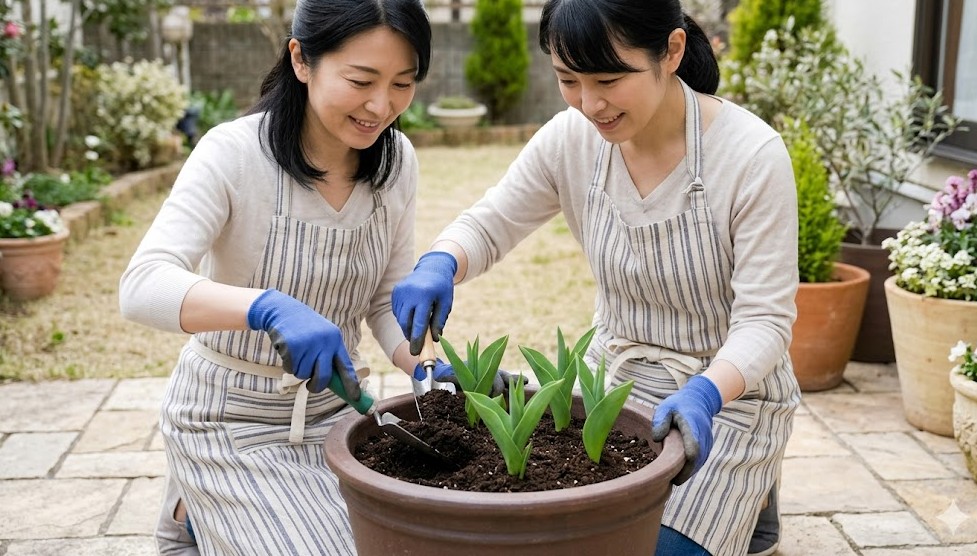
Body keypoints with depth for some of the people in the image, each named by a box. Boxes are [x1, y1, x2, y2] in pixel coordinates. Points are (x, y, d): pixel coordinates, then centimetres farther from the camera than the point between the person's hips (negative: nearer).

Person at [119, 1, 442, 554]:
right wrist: (268, 307, -50)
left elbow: (388, 300, 2)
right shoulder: (235, 153, -22)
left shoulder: (397, 160, -6)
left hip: (332, 407, 6)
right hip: (234, 420, -5)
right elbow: (143, 286, -33)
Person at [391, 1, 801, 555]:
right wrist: (439, 265, -23)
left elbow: (765, 320, -21)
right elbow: (490, 224, 0)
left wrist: (703, 394, -40)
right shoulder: (570, 139, -11)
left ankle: (741, 501, 19)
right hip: (617, 379, 5)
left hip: (727, 391, -4)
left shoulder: (753, 155, -23)